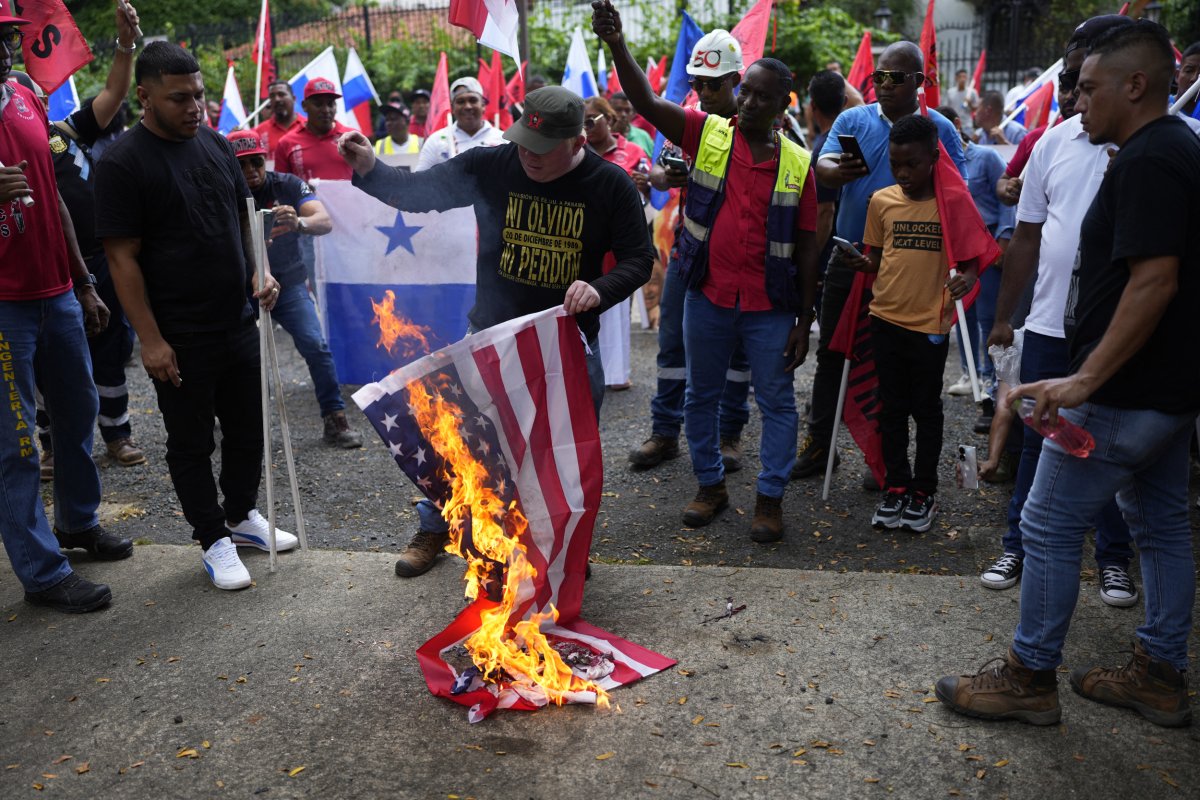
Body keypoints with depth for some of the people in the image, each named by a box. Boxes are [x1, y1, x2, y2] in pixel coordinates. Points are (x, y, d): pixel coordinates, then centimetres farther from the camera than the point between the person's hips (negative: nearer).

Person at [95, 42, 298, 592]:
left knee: (249, 428, 16)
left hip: (238, 323, 6)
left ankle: (242, 516, 36)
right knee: (191, 443, 8)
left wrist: (259, 273, 0)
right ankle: (214, 540, 24)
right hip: (180, 339, -6)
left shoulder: (216, 144, 7)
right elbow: (122, 258, -13)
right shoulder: (121, 164, -11)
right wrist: (150, 339, -16)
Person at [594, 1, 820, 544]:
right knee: (701, 396, 13)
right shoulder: (707, 134, -2)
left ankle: (770, 499, 23)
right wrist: (617, 44, -32)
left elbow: (806, 247, 1)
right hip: (707, 298, 1)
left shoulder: (797, 163, -1)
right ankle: (710, 485, 33)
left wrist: (805, 321, -1)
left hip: (770, 308, 0)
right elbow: (646, 103, -16)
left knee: (777, 403, 6)